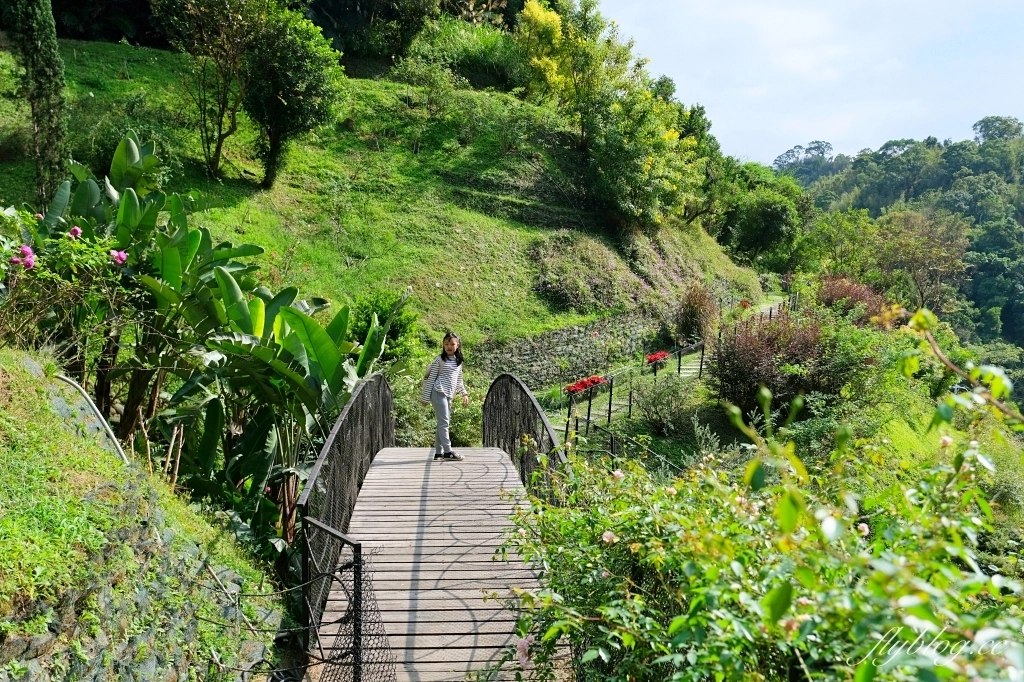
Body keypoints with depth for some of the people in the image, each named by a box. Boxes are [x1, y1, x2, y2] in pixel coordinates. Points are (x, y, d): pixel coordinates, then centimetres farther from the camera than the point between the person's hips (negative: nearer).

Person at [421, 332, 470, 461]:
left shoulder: (458, 362, 15)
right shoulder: (439, 360, -4)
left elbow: (459, 381, 23)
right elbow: (430, 379, -4)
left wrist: (464, 394, 11)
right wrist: (425, 397, -6)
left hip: (449, 395, 7)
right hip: (438, 393, -7)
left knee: (443, 423, 8)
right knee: (444, 422, -11)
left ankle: (438, 452, 12)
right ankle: (448, 452, -13)